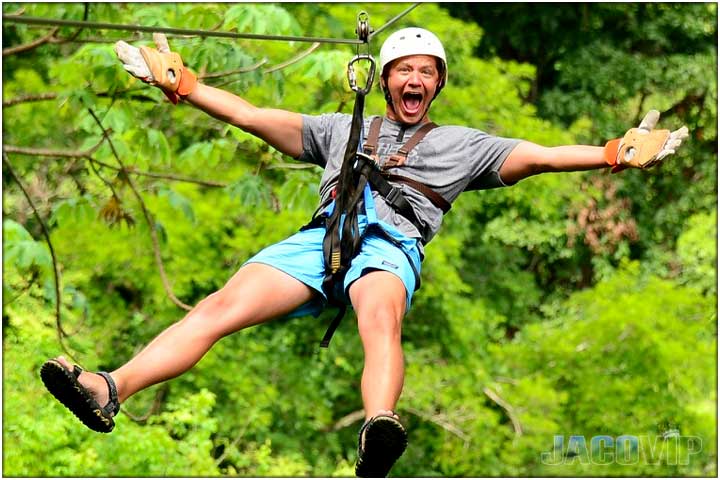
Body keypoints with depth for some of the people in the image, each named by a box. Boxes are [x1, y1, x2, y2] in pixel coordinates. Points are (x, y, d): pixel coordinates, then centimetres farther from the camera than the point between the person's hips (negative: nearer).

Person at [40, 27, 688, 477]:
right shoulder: (341, 128, 34)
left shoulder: (463, 144, 29)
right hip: (324, 232, 2)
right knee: (224, 303, -25)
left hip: (392, 242, -2)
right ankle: (110, 391, -42)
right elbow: (255, 118, 30)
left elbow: (536, 157, 19)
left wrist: (615, 154, 7)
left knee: (380, 315, -40)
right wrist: (180, 84, 24)